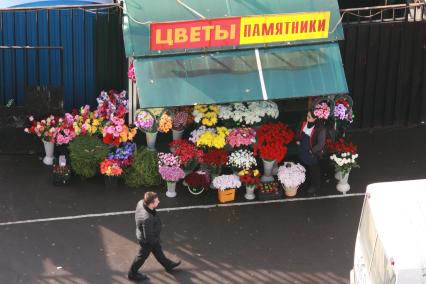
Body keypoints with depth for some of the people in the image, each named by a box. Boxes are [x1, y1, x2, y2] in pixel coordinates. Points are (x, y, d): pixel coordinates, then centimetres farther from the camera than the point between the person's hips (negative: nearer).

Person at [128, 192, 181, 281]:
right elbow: (148, 237, -34)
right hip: (147, 240, -8)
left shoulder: (141, 203, -24)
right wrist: (156, 239, -13)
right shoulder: (147, 219, -46)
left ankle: (168, 265, 55)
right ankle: (132, 274, 44)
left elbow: (137, 215, -1)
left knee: (157, 250, 30)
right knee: (143, 255, 20)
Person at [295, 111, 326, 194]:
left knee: (314, 171, 16)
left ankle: (315, 186, 38)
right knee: (305, 168, 28)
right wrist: (297, 140, -2)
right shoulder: (304, 123, -9)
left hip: (313, 155, -7)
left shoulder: (320, 129, -30)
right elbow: (299, 133, 11)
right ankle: (307, 182, 53)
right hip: (302, 152, 7)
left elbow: (321, 144, -23)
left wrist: (312, 151, -19)